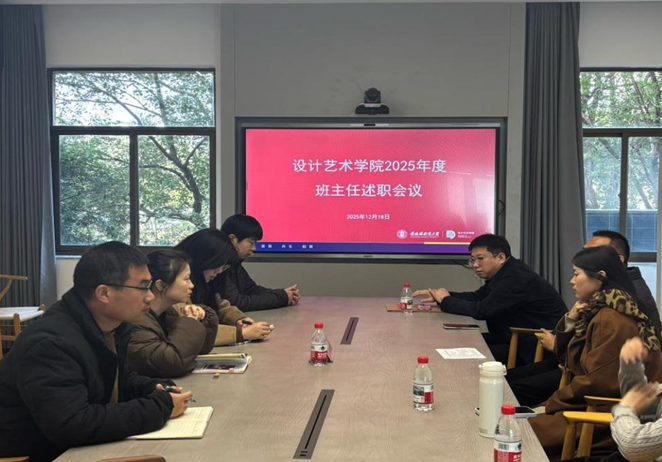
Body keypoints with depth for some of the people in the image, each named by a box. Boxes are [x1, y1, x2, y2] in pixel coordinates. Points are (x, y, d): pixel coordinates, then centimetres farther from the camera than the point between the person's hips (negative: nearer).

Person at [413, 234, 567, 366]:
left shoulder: (517, 279, -24)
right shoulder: (503, 274, 8)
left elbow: (481, 310, -26)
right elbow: (476, 297, 14)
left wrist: (445, 301, -11)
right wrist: (439, 296, 1)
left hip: (541, 351, -10)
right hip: (520, 339, 10)